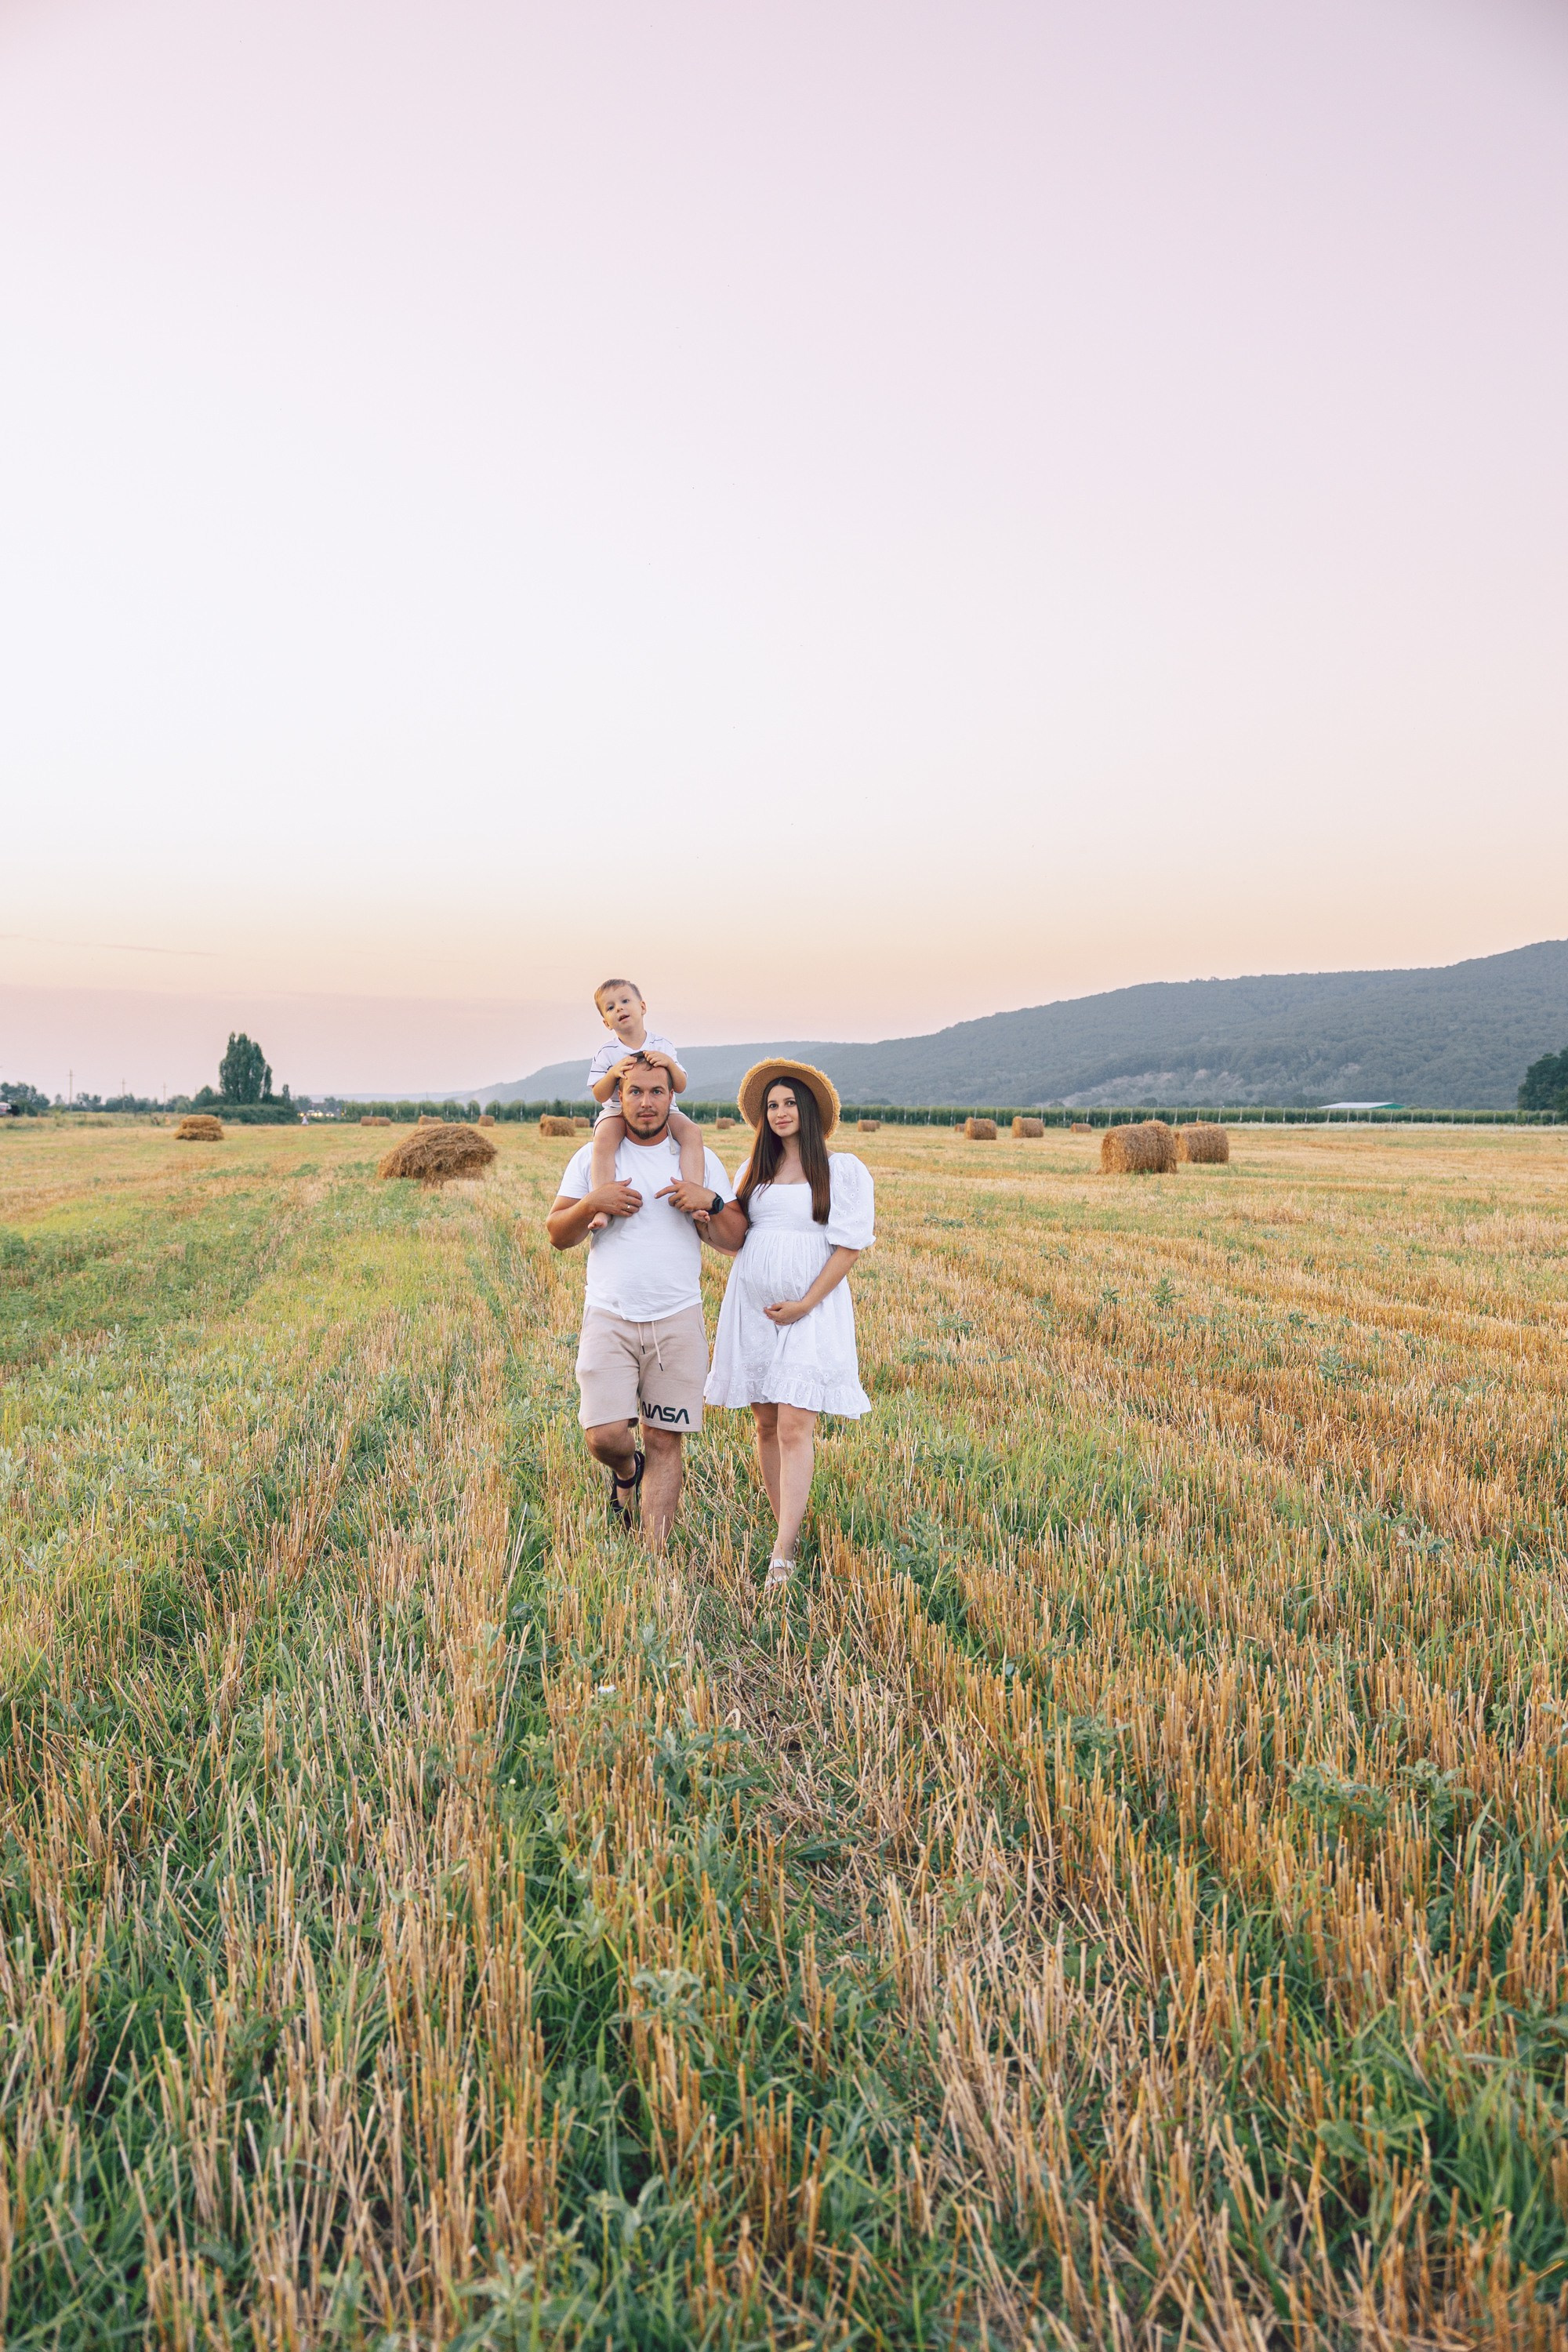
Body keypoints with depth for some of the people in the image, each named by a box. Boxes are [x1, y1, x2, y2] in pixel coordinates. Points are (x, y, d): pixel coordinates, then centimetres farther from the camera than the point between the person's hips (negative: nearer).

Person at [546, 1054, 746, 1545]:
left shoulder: (699, 1160, 9)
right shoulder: (592, 1157, 8)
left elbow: (736, 1241, 7)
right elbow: (557, 1235, 7)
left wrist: (711, 1203, -12)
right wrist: (592, 1203, -12)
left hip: (678, 1321, 0)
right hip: (609, 1319, 0)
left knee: (665, 1442, 0)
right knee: (605, 1437, -11)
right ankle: (627, 1470, 25)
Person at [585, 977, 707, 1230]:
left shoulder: (663, 1046, 3)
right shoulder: (606, 1054, 1)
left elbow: (680, 1087, -2)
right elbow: (600, 1096, -5)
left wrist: (669, 1062, -20)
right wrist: (613, 1072, -23)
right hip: (618, 1113, -1)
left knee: (692, 1131, -28)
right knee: (604, 1139, -35)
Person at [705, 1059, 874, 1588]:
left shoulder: (843, 1170, -1)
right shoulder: (754, 1172, 13)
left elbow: (850, 1245, -6)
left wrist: (806, 1304, -12)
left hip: (811, 1310, -5)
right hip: (752, 1305, 5)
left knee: (795, 1426, -12)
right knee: (767, 1423, 7)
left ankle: (783, 1557, -13)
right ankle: (787, 1528, 18)